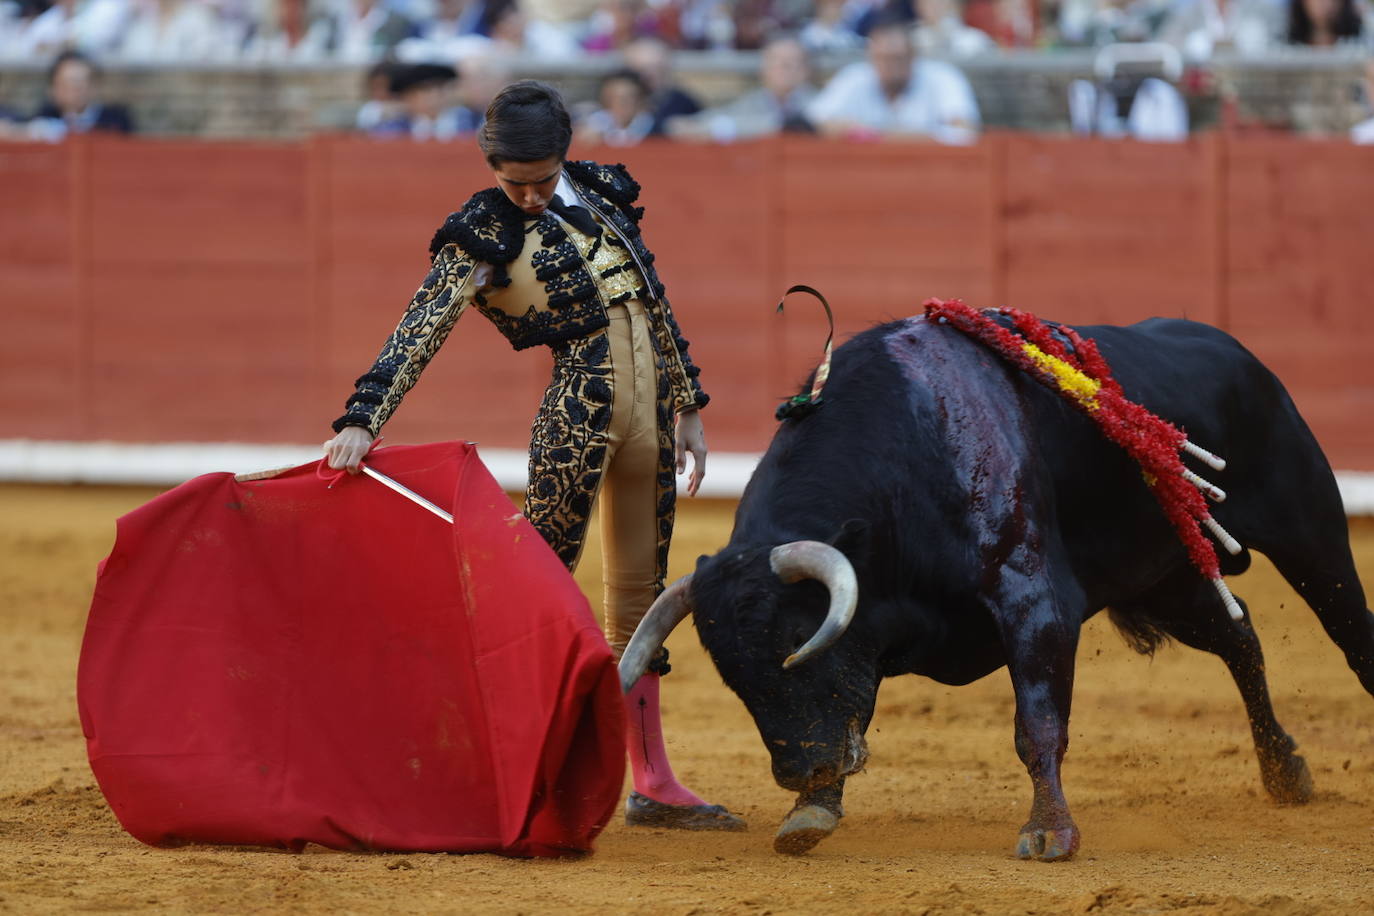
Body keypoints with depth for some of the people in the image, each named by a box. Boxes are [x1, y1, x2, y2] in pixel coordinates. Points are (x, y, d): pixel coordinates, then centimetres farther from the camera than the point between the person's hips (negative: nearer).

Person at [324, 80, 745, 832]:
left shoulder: (601, 193, 10)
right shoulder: (482, 237, -6)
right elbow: (418, 334, -17)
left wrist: (688, 408, 17)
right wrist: (362, 420, -29)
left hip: (649, 411, 6)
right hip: (579, 407, -6)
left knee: (640, 597, 10)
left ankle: (652, 783, 16)